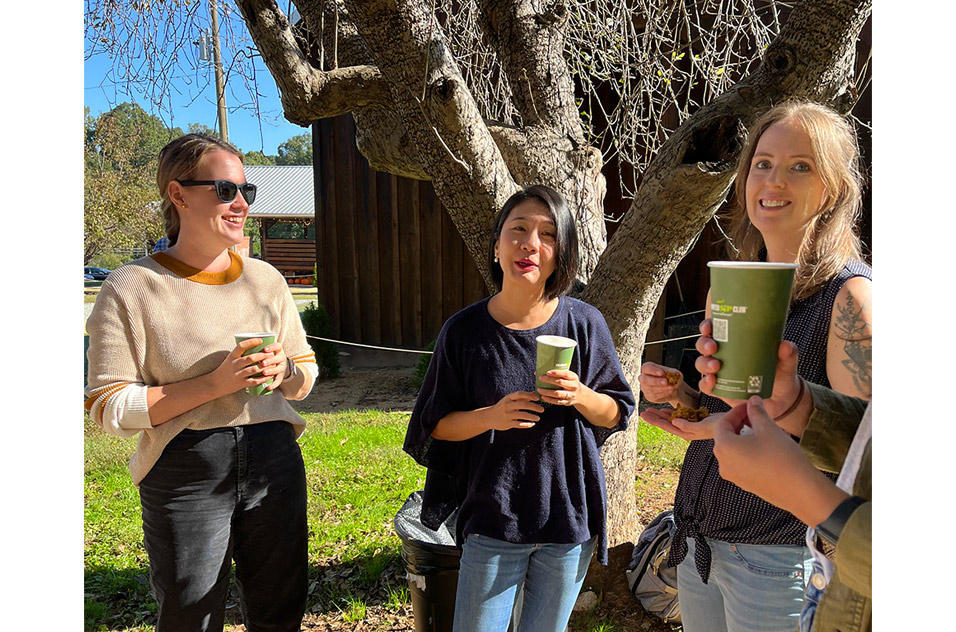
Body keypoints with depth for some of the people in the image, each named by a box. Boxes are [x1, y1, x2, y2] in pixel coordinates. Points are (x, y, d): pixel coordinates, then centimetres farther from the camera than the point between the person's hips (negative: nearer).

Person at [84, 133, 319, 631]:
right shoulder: (132, 288, -6)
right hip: (184, 473, -3)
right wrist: (214, 384, -19)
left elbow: (306, 375, 14)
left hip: (274, 460, 4)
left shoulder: (265, 279, 6)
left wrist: (284, 371, -9)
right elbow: (109, 408, -10)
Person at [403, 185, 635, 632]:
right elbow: (436, 425, -2)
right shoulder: (465, 330, -8)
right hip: (492, 520, -1)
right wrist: (491, 416, -20)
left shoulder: (584, 324, -6)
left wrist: (580, 397, -18)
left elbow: (617, 414, 3)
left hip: (569, 519, 2)